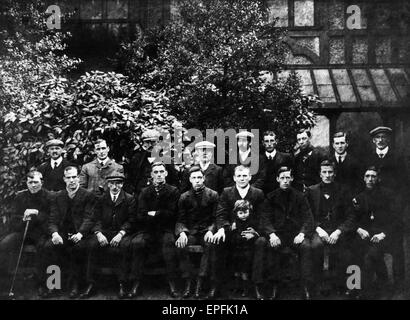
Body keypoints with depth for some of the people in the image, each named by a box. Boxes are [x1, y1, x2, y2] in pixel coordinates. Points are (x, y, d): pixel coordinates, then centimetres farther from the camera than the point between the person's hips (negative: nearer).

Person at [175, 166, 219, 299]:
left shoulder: (213, 195, 3)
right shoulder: (184, 197, 7)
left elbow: (216, 218, 2)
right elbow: (180, 220, 5)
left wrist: (210, 230, -17)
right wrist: (182, 233, -16)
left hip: (207, 230, -1)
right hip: (190, 231, 2)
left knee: (210, 244, -34)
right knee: (180, 245, -29)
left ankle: (200, 281, -25)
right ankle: (188, 282, -21)